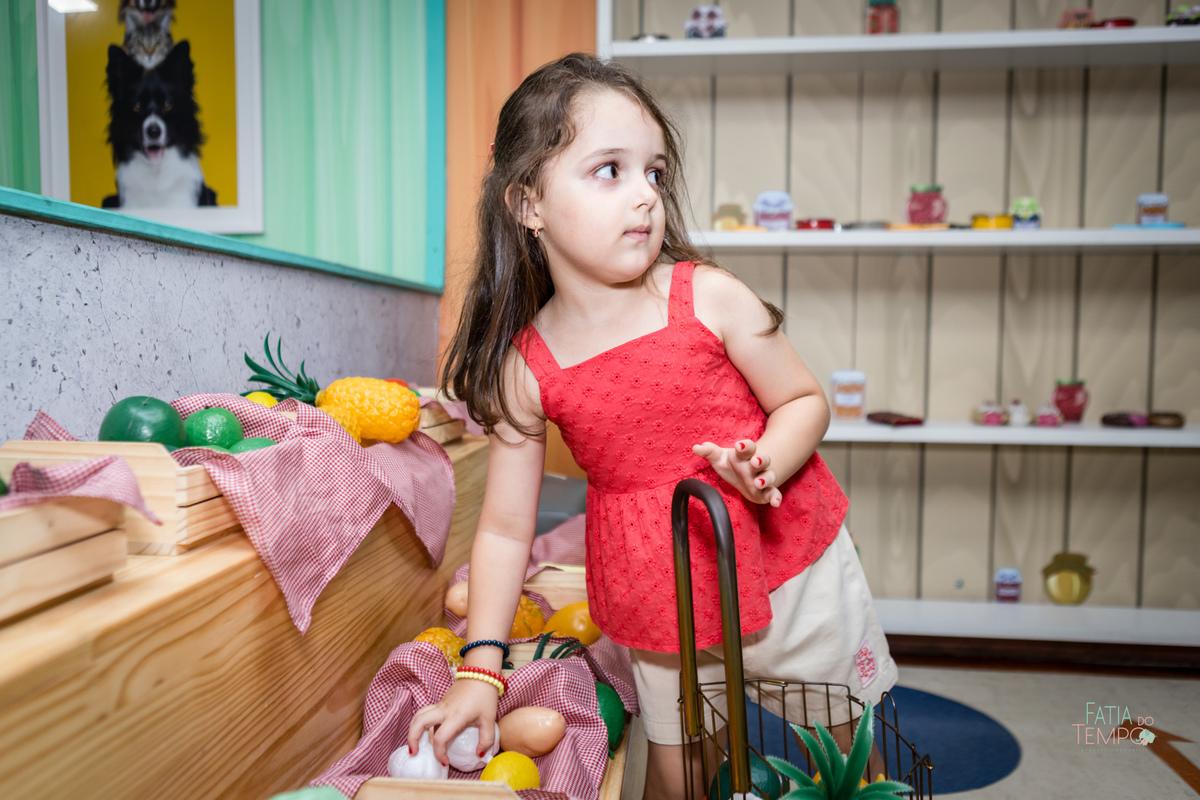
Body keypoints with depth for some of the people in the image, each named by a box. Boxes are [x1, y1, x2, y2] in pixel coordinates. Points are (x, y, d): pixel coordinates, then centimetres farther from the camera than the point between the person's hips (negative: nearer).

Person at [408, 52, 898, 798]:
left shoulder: (710, 298, -14)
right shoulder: (525, 369, -11)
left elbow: (806, 401, -4)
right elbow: (506, 528, -6)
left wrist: (766, 465, -26)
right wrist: (482, 668, -8)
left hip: (790, 567, 0)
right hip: (663, 601, 1)